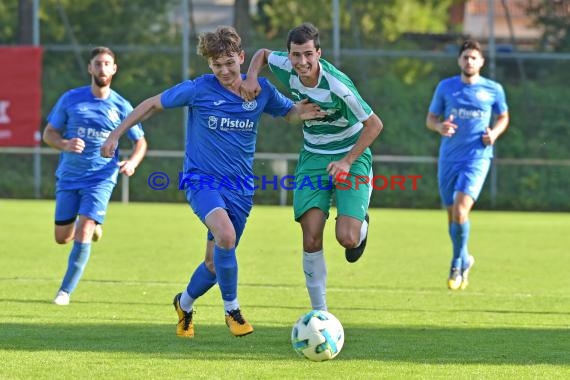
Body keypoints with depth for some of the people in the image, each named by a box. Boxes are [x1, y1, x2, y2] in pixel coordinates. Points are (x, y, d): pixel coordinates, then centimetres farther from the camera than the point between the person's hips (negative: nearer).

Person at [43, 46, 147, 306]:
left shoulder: (121, 107, -3)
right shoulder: (71, 99, -3)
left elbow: (140, 141, 8)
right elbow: (49, 133, 3)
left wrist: (132, 162, -13)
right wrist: (65, 144, -19)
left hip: (101, 179, -2)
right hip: (68, 177, 2)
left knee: (83, 234, -16)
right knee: (62, 238, 6)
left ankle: (65, 291, -4)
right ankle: (93, 226, 41)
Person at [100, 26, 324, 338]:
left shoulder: (261, 90, -1)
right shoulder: (199, 89, -9)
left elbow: (288, 111, 17)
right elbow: (153, 104, 2)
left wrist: (302, 112, -8)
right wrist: (116, 134, 1)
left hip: (240, 187, 4)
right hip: (202, 180, -4)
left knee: (216, 262, 7)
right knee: (225, 235, -31)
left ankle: (185, 303, 38)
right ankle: (231, 309, -14)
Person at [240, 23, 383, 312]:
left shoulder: (338, 86, -28)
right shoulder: (287, 68, -12)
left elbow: (374, 124, -18)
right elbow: (262, 54, 12)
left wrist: (347, 162, -21)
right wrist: (251, 77, -8)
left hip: (351, 156, -4)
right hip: (313, 156, 4)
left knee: (346, 238, -18)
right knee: (311, 238, -10)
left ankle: (361, 225, 23)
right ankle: (319, 312, 3)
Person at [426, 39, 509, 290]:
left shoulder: (493, 90, 1)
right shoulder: (445, 87, 3)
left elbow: (503, 117, 17)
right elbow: (430, 119, 10)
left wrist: (494, 133, -4)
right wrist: (439, 126, -13)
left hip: (477, 157, -3)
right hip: (449, 158, 3)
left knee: (460, 209, -20)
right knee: (452, 215, 9)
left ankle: (457, 264, -3)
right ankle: (464, 261, 32)